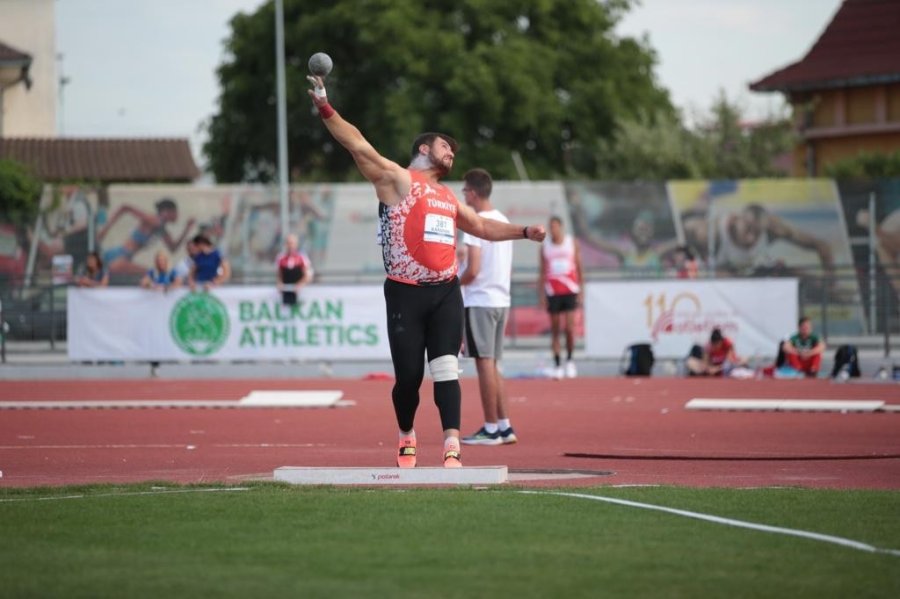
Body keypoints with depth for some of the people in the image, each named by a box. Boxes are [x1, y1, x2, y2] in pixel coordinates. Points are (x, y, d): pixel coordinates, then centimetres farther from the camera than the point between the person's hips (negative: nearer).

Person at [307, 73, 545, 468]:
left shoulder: (448, 198, 23)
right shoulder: (397, 179, 2)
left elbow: (482, 227, 38)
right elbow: (358, 146, -9)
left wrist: (523, 232, 29)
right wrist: (325, 108, -19)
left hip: (445, 292, 5)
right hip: (406, 294, -5)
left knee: (446, 368, -10)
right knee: (409, 375, -1)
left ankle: (452, 448, -17)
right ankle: (406, 438, 24)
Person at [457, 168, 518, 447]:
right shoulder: (503, 221, 13)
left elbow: (473, 270, -18)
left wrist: (454, 283, -2)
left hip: (479, 301, -8)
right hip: (501, 299, 8)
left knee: (485, 364, -4)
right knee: (492, 366, 13)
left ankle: (491, 429, -2)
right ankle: (504, 426, 11)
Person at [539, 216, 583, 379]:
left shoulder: (572, 243, 4)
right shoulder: (545, 246, 6)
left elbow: (579, 268, 7)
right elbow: (542, 271, 8)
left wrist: (581, 291, 3)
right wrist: (541, 294, 1)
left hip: (570, 291, -1)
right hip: (552, 292, 1)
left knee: (569, 328, -10)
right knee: (555, 330, 1)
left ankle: (569, 360, 9)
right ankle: (557, 366, 5)